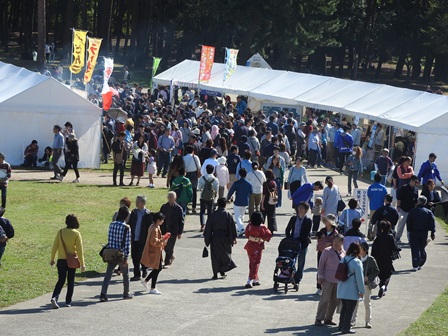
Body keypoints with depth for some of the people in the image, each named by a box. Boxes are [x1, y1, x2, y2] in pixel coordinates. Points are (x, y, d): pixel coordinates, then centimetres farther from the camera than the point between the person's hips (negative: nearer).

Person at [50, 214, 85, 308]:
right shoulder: (76, 234, -9)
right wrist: (82, 263, -6)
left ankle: (55, 297, -15)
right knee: (71, 281, 12)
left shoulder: (60, 232, -2)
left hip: (61, 260, 2)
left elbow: (55, 246, 1)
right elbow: (80, 249, -10)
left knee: (61, 280, 7)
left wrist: (52, 259, 12)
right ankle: (68, 301, 14)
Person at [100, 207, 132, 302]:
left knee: (108, 274, 3)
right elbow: (127, 244, -13)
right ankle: (126, 294, 27)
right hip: (121, 255, -4)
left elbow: (109, 239, 9)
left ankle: (103, 294, -8)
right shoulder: (126, 228, -13)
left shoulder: (112, 225, 1)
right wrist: (126, 257, -9)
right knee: (125, 274, 16)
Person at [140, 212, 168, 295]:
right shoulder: (155, 229, -23)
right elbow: (154, 242, -26)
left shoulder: (153, 227, 9)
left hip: (155, 252, 10)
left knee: (158, 268, 17)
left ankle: (145, 281, 25)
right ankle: (152, 289, 6)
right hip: (154, 253, -10)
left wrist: (162, 238, 8)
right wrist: (162, 241, -18)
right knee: (156, 269, -2)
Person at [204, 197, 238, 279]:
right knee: (225, 254, 16)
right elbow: (232, 228, -4)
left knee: (215, 256, 6)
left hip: (215, 238, 1)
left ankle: (215, 274, 4)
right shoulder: (228, 215, -8)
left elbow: (208, 227, 0)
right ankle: (222, 271, 13)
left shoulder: (212, 215, -5)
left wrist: (206, 237, 10)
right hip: (225, 239, 0)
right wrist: (234, 238, 5)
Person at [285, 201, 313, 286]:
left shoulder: (308, 221, -4)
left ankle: (297, 280, 10)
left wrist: (298, 240, -17)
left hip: (302, 244, -3)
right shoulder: (293, 219, 8)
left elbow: (306, 234, -11)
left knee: (300, 264, 3)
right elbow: (287, 230, 12)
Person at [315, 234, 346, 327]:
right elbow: (321, 264, -4)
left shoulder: (343, 253, 9)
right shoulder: (327, 251, -5)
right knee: (325, 299, -7)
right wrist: (320, 276, -9)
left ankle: (328, 318, 18)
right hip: (328, 280, -5)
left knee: (335, 300, 8)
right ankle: (319, 319, -2)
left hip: (339, 280, 5)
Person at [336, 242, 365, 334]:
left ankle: (342, 325, 27)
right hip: (352, 291, -7)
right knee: (350, 309, 2)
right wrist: (361, 291, -9)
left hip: (342, 289, 7)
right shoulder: (356, 262, -18)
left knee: (344, 307, 19)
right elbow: (359, 277, -17)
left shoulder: (343, 259, 5)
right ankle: (346, 328, 5)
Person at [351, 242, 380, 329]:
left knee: (367, 303, 6)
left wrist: (368, 277, -14)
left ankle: (368, 322, 15)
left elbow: (377, 271, -3)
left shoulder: (371, 260, -8)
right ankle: (353, 320, 14)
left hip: (366, 284, -3)